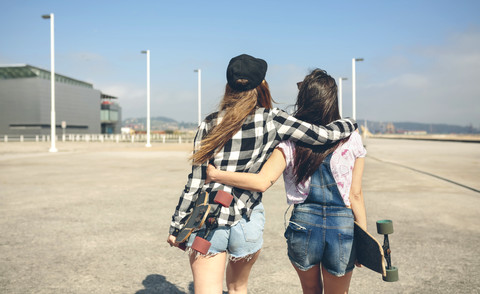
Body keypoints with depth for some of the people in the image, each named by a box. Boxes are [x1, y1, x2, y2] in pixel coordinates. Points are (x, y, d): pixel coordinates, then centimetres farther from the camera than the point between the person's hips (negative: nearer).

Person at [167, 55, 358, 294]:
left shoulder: (210, 124, 1)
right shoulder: (272, 120, -4)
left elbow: (195, 182, 0)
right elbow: (324, 135, -3)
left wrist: (176, 226, 9)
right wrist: (350, 124, 20)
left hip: (207, 220, 0)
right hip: (246, 221, 1)